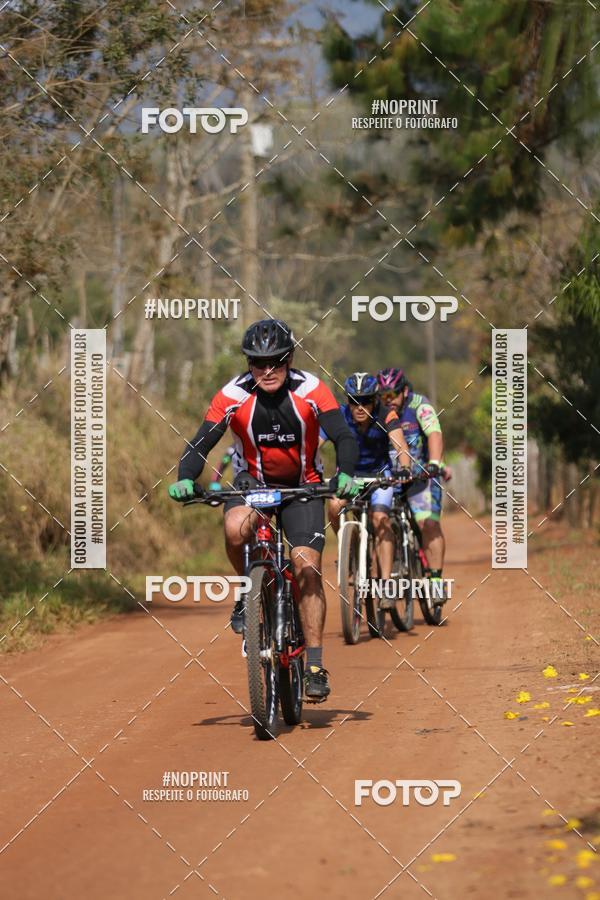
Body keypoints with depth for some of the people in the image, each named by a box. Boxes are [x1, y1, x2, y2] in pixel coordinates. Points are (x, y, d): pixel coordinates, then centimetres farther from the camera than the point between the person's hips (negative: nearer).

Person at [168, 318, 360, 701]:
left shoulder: (311, 390, -18)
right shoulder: (233, 396, -17)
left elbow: (344, 437, -21)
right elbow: (202, 443, -18)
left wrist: (345, 475, -41)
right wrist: (185, 479, -37)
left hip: (303, 486, 0)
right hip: (254, 482, 0)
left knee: (307, 568, -15)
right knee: (236, 528, -34)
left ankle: (315, 666, -9)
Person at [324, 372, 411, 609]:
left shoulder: (386, 416, -23)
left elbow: (400, 445, -35)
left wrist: (405, 470, -53)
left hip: (378, 473, -1)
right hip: (348, 473, 1)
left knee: (380, 518, -23)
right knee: (335, 505, -28)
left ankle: (386, 583, -22)